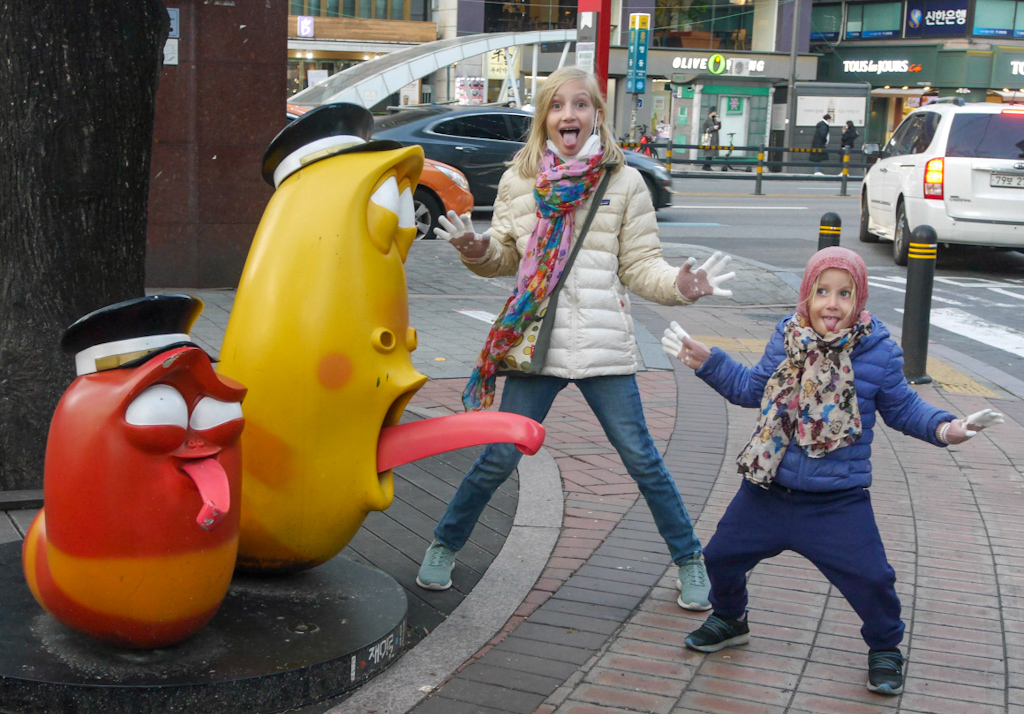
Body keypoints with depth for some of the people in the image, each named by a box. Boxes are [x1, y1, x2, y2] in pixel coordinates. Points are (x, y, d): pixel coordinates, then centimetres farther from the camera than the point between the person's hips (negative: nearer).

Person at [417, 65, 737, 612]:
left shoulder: (624, 182, 3)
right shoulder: (518, 181, 7)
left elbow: (640, 264, 2)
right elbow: (506, 256, 14)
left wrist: (680, 284, -17)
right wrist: (476, 250, -7)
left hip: (604, 347, 0)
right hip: (536, 343, 1)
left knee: (641, 459, 6)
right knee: (500, 458, 5)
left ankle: (689, 559, 23)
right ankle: (444, 546, 25)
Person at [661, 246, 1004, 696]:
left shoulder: (878, 353, -11)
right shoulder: (787, 339, -2)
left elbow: (903, 409, 0)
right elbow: (753, 388, 12)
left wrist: (943, 427, -16)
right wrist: (707, 363, 7)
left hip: (838, 502, -3)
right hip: (769, 489, 3)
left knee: (869, 578, -5)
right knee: (721, 556, 10)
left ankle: (885, 647, 26)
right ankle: (729, 620, 40)